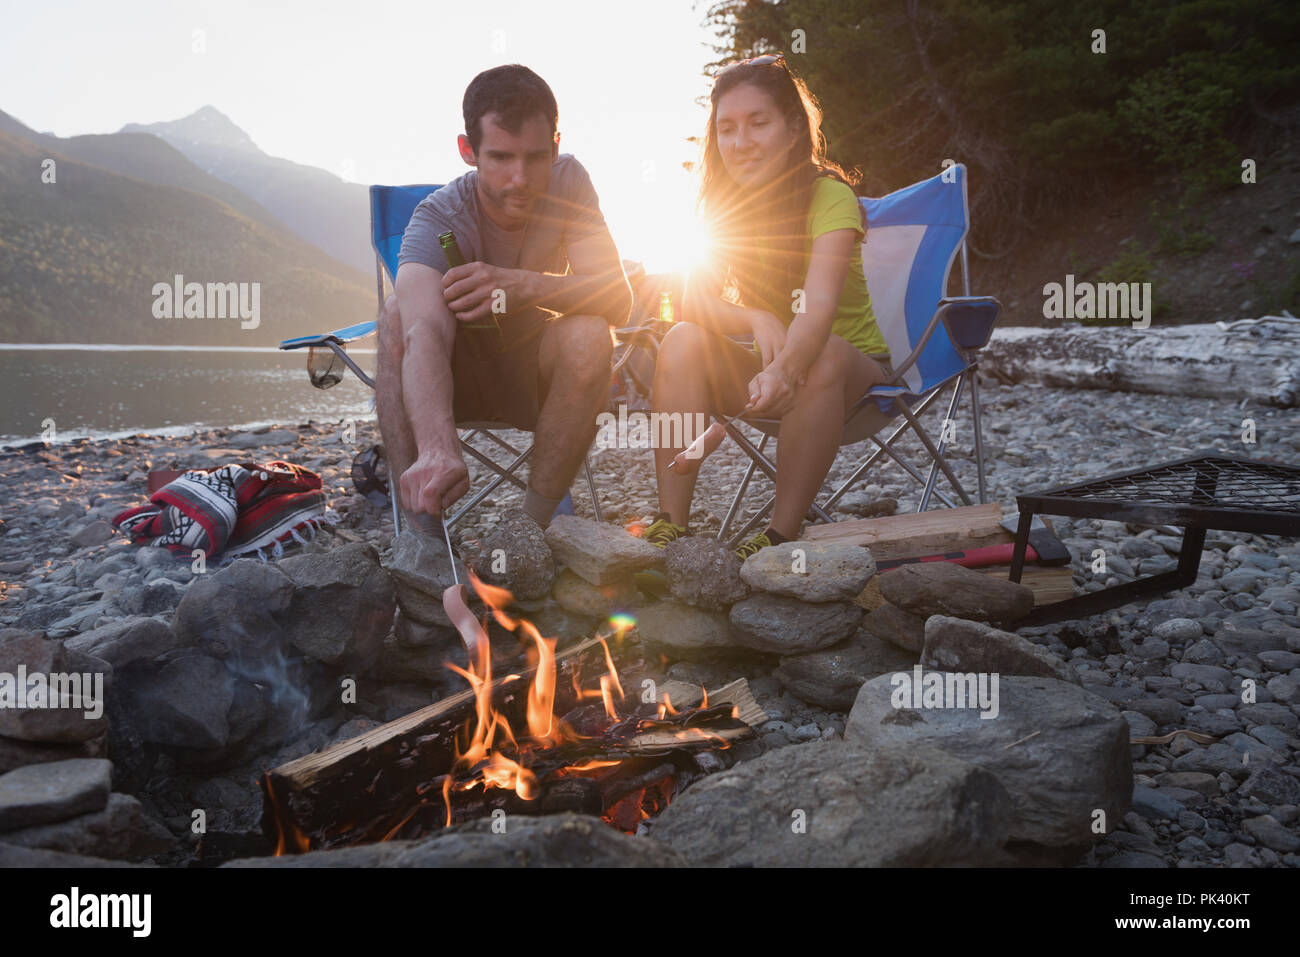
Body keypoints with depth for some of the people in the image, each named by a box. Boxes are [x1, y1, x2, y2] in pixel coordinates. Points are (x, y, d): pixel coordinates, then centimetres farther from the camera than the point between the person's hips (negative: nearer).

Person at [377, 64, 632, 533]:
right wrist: (437, 449, -64)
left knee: (589, 333, -31)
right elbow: (424, 332, -44)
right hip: (461, 377, -1)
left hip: (538, 376, 1)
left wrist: (522, 285, -43)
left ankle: (533, 521, -26)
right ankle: (419, 527, -35)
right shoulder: (437, 218, -24)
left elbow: (618, 299, -24)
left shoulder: (567, 182, -14)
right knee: (399, 313, -30)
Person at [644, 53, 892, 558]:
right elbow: (695, 302, -17)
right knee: (683, 342, -22)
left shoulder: (830, 197, -20)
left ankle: (781, 534, -31)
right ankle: (671, 522, -26)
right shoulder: (724, 202, -4)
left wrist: (783, 371, -58)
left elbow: (819, 305, -37)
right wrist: (755, 318, -39)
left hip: (853, 368, -4)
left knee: (821, 354, -37)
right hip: (770, 368, 4)